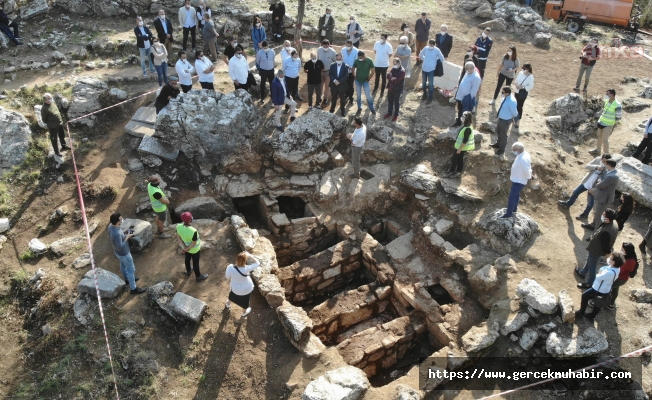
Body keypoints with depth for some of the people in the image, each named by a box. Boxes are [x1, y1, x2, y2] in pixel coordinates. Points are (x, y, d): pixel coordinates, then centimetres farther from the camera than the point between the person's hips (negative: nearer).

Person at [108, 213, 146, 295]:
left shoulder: (110, 226, -14)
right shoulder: (117, 234, -42)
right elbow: (120, 247, -33)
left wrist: (123, 233, -6)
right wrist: (127, 237, -25)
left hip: (117, 251, 9)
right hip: (123, 253, -9)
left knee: (123, 265, 31)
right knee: (131, 269, 9)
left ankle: (127, 279, 55)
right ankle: (133, 288, 25)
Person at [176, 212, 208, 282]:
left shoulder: (179, 226, -25)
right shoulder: (193, 231, -41)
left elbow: (178, 237, -10)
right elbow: (193, 243, -28)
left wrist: (184, 246, -11)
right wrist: (187, 248, -11)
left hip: (185, 246, 5)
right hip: (194, 249, -5)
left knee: (187, 258, 32)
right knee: (195, 262, 19)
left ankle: (188, 272, 58)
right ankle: (198, 277, 44)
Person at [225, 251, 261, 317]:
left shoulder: (230, 268, -32)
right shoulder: (246, 269, -39)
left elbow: (228, 277, -12)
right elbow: (257, 263, -25)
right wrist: (249, 255, -22)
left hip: (235, 288, 2)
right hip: (246, 289, -2)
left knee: (233, 294, 38)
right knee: (245, 300, 29)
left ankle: (228, 304, 68)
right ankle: (244, 312, 58)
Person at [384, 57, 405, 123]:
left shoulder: (402, 71, -22)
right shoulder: (393, 68, 2)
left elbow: (396, 81, -28)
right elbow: (388, 75, -7)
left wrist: (391, 77, -14)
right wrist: (392, 78, -26)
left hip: (397, 90, -7)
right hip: (390, 88, 7)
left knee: (396, 102, 9)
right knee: (389, 101, 19)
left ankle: (396, 115, 26)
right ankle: (389, 113, 38)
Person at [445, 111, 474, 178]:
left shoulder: (467, 129, -31)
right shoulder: (465, 126, 0)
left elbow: (465, 141, -27)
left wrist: (459, 149, -20)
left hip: (462, 148, -9)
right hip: (460, 146, 9)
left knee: (454, 159, 5)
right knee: (460, 159, 20)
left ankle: (451, 172, 21)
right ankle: (458, 172, 33)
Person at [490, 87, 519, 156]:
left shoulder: (511, 102, -35)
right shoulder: (506, 97, -11)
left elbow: (514, 113, -22)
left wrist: (513, 117, -1)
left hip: (506, 120, -8)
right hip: (501, 118, 8)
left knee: (503, 134, 13)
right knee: (498, 131, 28)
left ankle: (502, 149, 37)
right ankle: (498, 144, 54)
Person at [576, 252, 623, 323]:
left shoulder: (610, 273, -40)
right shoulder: (617, 268, -12)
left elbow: (598, 277, -25)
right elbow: (602, 269, 4)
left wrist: (599, 274, -7)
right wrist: (602, 270, -14)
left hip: (599, 291, -8)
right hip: (606, 290, 8)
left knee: (584, 296, 15)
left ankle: (581, 312, 33)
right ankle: (592, 316, 47)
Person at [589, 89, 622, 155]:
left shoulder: (617, 105, -24)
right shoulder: (607, 101, -3)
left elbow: (618, 117, -16)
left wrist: (612, 122, -9)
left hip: (608, 125, -7)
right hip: (601, 122, 7)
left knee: (604, 140, -3)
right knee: (599, 136, 22)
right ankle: (598, 149, 42)